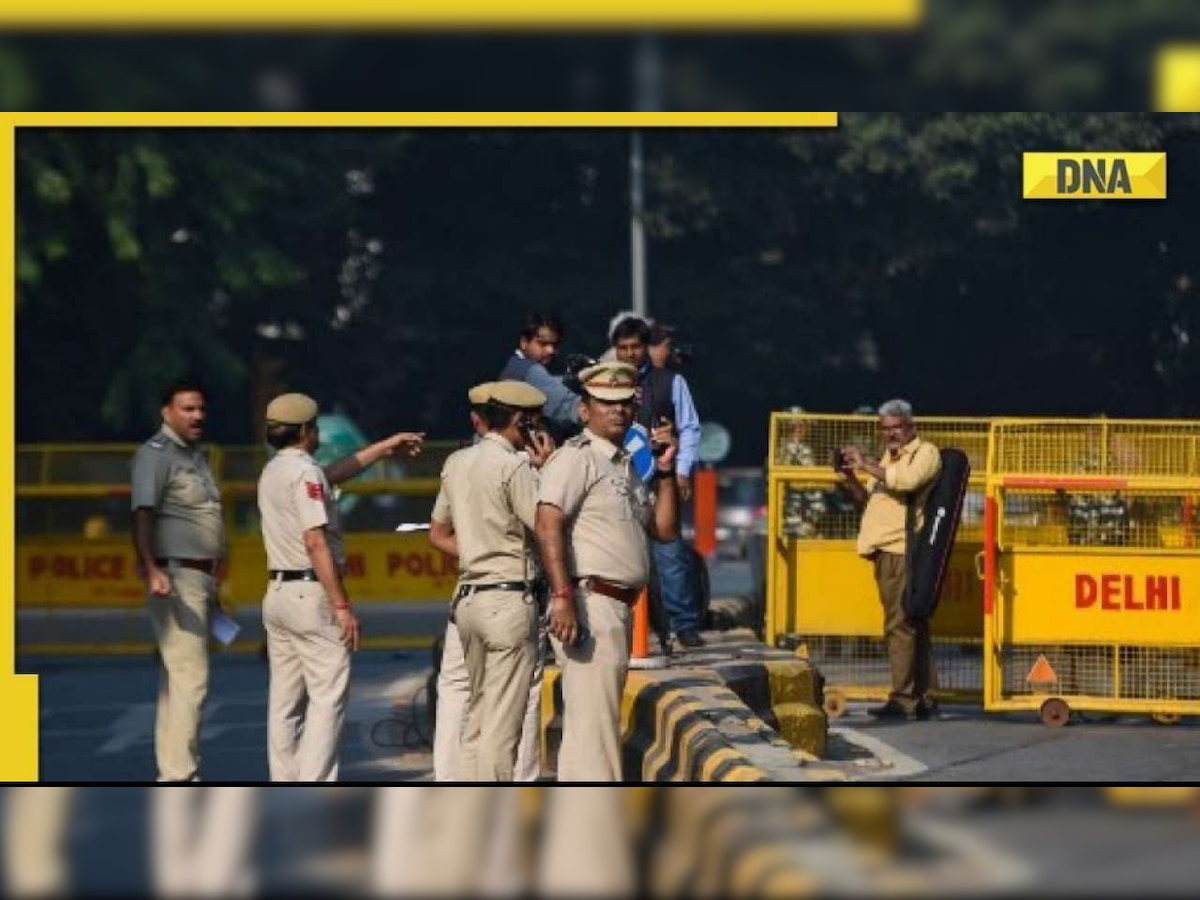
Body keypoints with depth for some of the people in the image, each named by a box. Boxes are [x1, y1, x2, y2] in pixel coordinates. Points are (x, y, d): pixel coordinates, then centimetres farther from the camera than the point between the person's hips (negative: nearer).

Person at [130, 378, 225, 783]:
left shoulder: (195, 454, 19)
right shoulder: (156, 454, -11)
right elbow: (142, 515, -23)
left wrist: (215, 578, 28)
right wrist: (152, 571, -36)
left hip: (201, 577, 10)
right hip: (175, 578, -10)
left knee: (177, 677, 11)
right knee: (190, 677, -15)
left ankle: (172, 771, 14)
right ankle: (179, 776, -17)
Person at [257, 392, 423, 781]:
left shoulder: (272, 471, 16)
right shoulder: (304, 471, -11)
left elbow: (335, 473, 33)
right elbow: (316, 543, -18)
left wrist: (385, 447, 40)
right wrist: (342, 606, -19)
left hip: (276, 593, 9)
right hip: (311, 594, -9)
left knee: (285, 701, 9)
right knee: (328, 696, -9)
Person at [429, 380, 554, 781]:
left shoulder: (456, 463, 13)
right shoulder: (515, 466, -12)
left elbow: (438, 532, 21)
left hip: (468, 597, 8)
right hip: (510, 600, -8)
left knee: (478, 718, 15)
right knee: (503, 725, -6)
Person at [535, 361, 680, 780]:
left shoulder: (628, 466, 21)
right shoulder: (576, 457, -6)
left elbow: (666, 530, 21)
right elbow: (548, 523, -19)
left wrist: (666, 472, 9)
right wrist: (563, 596, -27)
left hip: (620, 608, 10)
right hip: (590, 601, -10)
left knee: (586, 724, 13)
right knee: (594, 722, -13)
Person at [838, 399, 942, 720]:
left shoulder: (925, 453, -1)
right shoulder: (888, 458, 25)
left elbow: (907, 480, -21)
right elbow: (868, 501, 25)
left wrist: (866, 466, -17)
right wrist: (850, 478, 9)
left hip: (903, 549, -9)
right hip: (884, 550, 9)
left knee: (900, 625, -12)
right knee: (914, 625, 9)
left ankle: (903, 699, -14)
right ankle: (925, 698, 10)